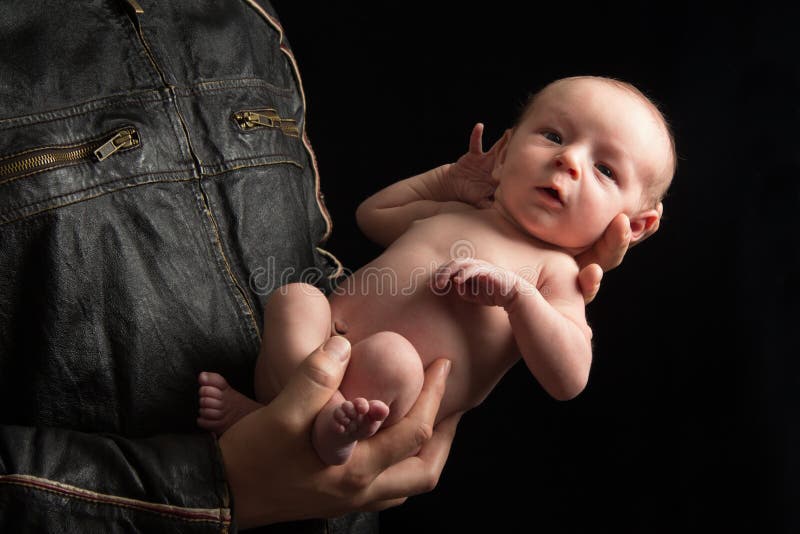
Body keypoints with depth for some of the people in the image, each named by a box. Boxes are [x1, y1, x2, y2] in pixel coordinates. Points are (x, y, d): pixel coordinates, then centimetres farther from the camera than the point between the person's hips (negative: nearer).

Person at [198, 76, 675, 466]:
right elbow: (373, 214, 39)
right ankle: (323, 410, -39)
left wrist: (516, 292, -20)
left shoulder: (554, 271, 4)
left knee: (388, 355, -38)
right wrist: (449, 181, 29)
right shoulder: (448, 213, 20)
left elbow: (569, 381, -9)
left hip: (384, 396, -5)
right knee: (298, 298, -25)